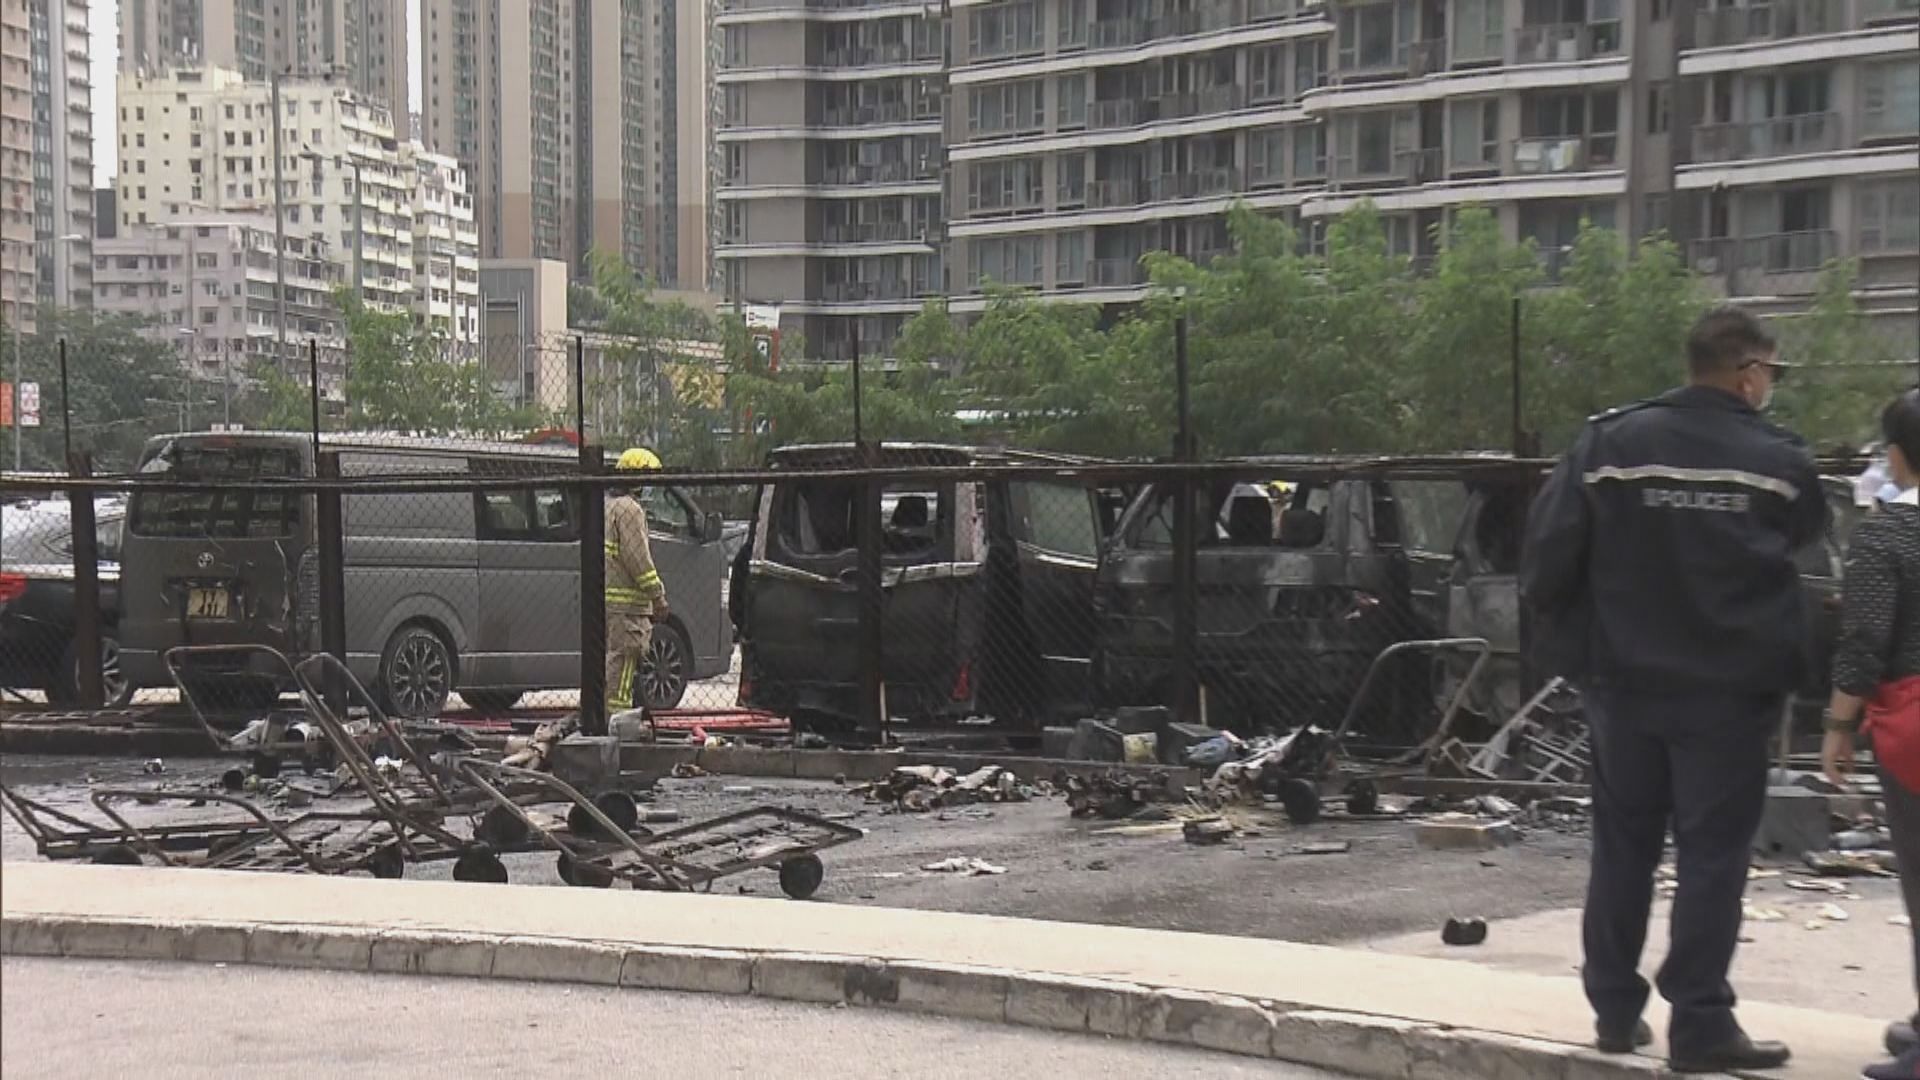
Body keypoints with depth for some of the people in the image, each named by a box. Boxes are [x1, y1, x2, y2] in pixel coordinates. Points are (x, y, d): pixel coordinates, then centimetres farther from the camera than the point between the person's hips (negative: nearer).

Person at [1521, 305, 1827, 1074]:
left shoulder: (1611, 442, -3)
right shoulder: (1779, 462, -5)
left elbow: (1548, 551, -6)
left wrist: (1569, 638, 5)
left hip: (1625, 682, 3)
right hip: (1728, 690, -3)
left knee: (1623, 846, 13)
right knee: (1712, 853, 2)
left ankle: (1615, 1009, 19)